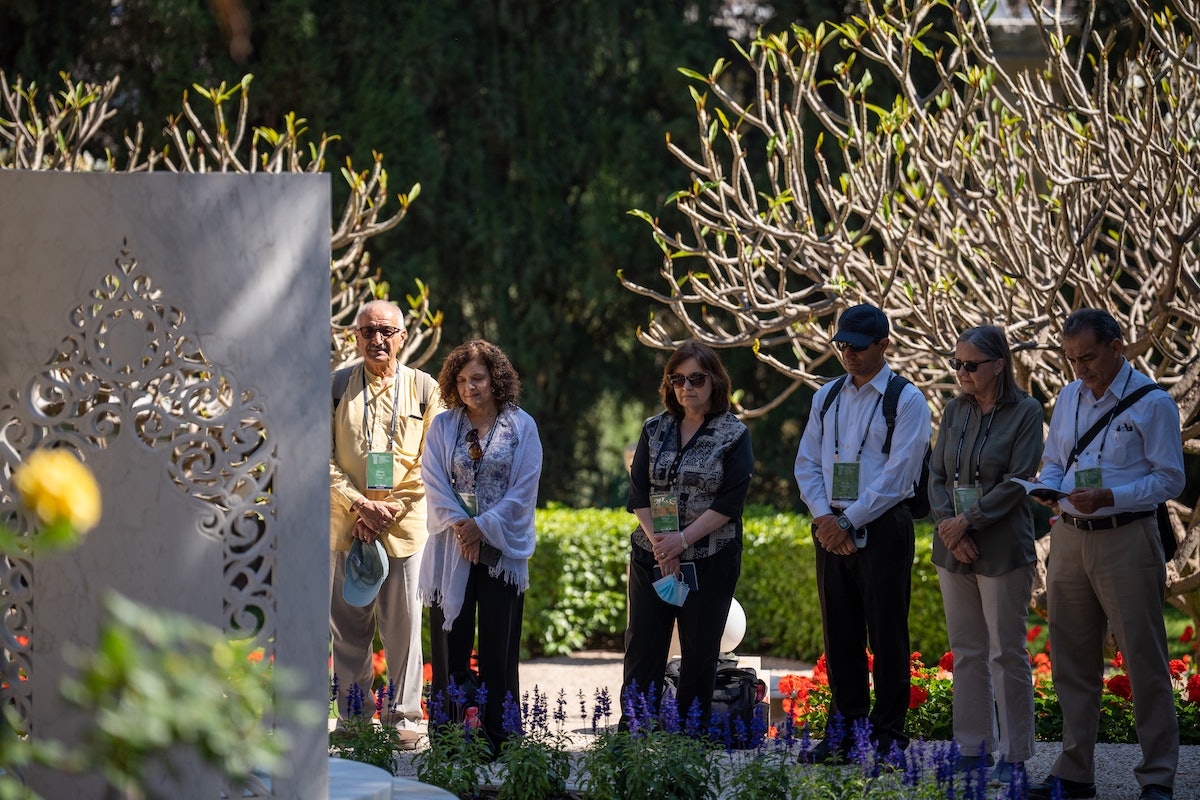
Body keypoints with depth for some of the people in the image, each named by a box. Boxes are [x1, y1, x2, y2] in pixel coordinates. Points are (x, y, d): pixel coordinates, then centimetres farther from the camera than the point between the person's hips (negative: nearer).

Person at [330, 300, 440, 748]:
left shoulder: (424, 389, 6)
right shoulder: (336, 387, 6)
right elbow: (323, 457, 3)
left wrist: (389, 509, -6)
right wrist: (360, 505, -9)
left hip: (404, 523, -1)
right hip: (347, 523, 1)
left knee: (403, 623, 0)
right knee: (348, 623, 2)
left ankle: (403, 717, 6)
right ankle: (352, 718, 9)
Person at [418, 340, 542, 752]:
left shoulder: (521, 427, 3)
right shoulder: (443, 427, 8)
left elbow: (524, 490, -2)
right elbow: (435, 484, 2)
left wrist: (482, 526, -10)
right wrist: (460, 528, -11)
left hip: (502, 551, -1)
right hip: (451, 551, 1)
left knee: (499, 649, 0)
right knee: (450, 645, 1)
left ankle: (498, 740, 4)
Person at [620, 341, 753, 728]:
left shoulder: (734, 434, -2)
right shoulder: (655, 430, 8)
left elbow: (731, 502, -9)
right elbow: (638, 492, 3)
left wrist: (683, 540, -17)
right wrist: (659, 542, -11)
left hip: (710, 561, -3)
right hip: (651, 558, 3)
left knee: (699, 654, 2)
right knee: (642, 649, 0)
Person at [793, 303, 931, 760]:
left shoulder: (906, 400, -5)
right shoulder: (827, 397, 13)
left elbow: (897, 474, -12)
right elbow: (807, 463, 12)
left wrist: (850, 522, -14)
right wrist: (824, 517, -5)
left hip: (882, 528, -5)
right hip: (831, 527, 5)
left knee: (886, 633, -3)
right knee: (839, 633, 7)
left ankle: (888, 735, 2)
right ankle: (844, 729, 14)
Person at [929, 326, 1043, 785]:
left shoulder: (1025, 412, -5)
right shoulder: (955, 411, 11)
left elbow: (1018, 480, -12)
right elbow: (937, 475, 8)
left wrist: (968, 521, -15)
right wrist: (948, 526, -8)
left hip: (1002, 549, -5)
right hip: (954, 548, 5)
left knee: (1006, 653, -2)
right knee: (967, 652, 8)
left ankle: (1014, 757, 3)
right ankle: (974, 749, 14)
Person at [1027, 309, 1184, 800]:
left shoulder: (1153, 404, -7)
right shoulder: (1069, 399, 12)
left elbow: (1170, 479, -8)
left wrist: (1108, 496, -19)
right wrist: (1049, 489, -4)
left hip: (1125, 540, -6)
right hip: (1070, 537, 6)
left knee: (1144, 662, -4)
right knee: (1071, 662, 9)